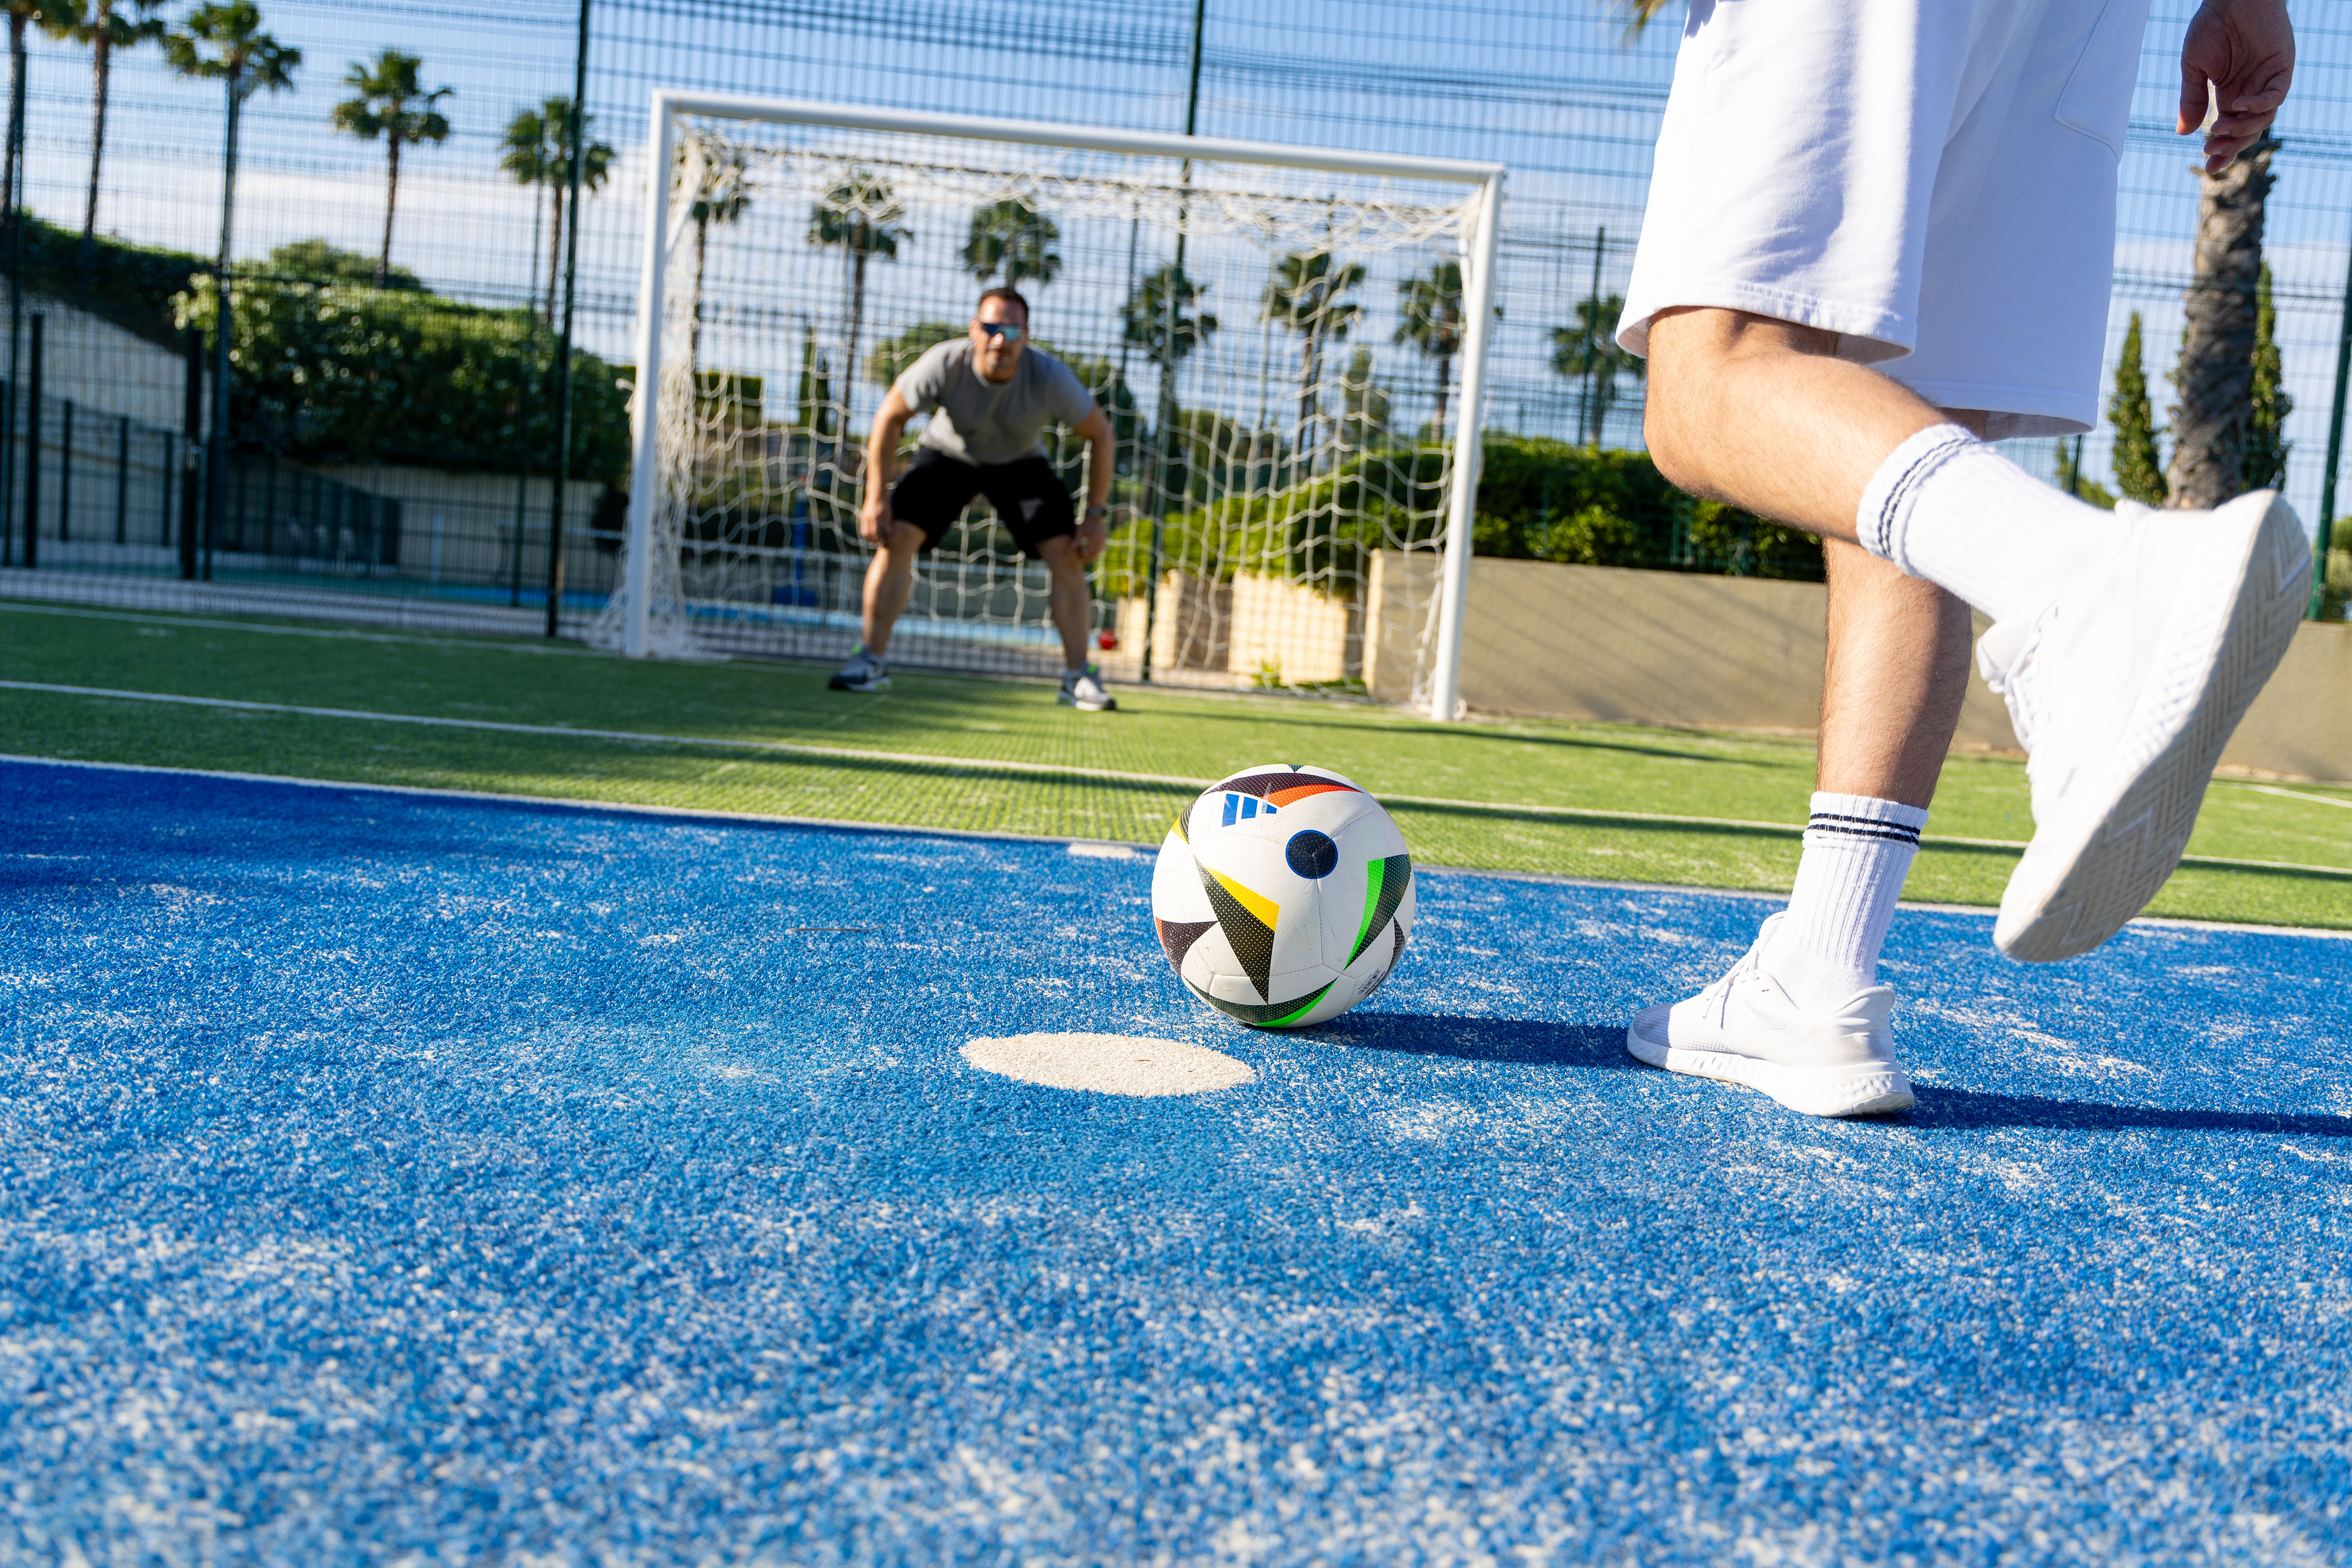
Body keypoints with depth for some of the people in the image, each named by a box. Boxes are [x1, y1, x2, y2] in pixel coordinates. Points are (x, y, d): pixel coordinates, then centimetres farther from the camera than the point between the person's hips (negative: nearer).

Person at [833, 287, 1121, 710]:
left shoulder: (1051, 378, -31)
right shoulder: (943, 364, -30)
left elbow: (1101, 436, -16)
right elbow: (890, 417, -14)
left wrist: (1096, 514, -19)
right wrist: (876, 496, -17)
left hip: (1021, 464, 0)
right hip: (947, 454, 0)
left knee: (1067, 556, -15)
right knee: (896, 538, -17)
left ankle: (1078, 676, -2)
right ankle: (872, 663, -5)